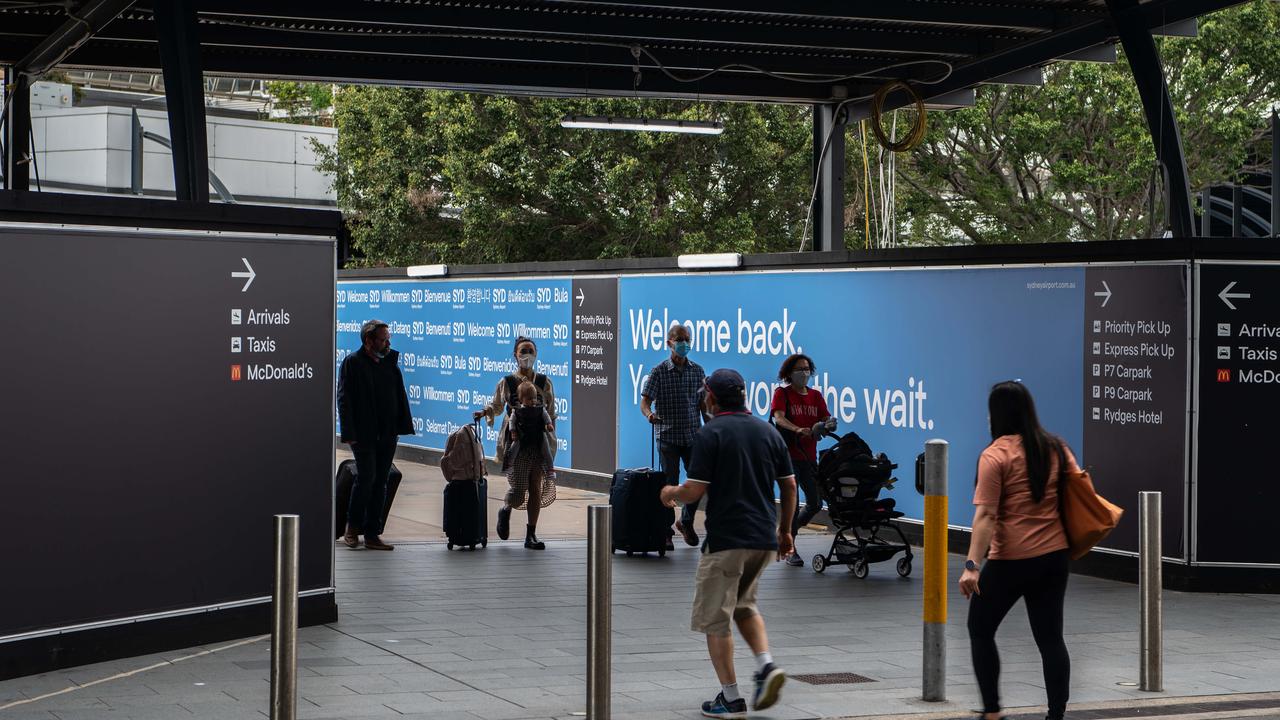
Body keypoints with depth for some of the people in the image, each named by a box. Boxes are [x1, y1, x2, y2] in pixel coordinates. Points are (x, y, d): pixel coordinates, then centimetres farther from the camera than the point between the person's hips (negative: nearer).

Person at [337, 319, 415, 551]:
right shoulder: (352, 362, -3)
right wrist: (350, 433, -14)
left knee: (381, 482, 5)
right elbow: (345, 399, -7)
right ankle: (353, 527, 6)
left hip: (387, 434, 5)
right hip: (363, 434, -5)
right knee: (366, 476, -13)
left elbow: (399, 395, 14)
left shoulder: (390, 362, 14)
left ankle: (372, 534, 11)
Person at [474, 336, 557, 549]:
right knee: (518, 490, -9)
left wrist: (551, 441, 4)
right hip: (516, 441, -2)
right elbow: (496, 405, 15)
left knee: (536, 488, 1)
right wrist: (485, 412, -6)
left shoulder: (544, 382, 6)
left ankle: (531, 535, 10)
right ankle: (505, 510, 26)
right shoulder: (507, 382, 2)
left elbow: (551, 414, 9)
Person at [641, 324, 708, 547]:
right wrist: (649, 414, -30)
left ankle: (686, 521, 25)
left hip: (693, 436, 3)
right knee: (670, 485, 0)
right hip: (668, 436, -3)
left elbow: (703, 403, 12)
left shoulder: (697, 371, 7)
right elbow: (645, 401, -8)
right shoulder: (660, 372, -4)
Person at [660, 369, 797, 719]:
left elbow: (694, 491, -13)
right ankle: (767, 666, 3)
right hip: (765, 539, 6)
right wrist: (785, 531, 20)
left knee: (714, 618, 5)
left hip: (725, 539, -6)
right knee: (744, 605, 25)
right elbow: (789, 486, 9)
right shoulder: (767, 431, 7)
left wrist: (671, 493, 8)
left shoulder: (711, 433, -10)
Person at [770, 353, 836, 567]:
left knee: (815, 503, 6)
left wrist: (828, 424, -19)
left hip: (809, 456, 6)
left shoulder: (815, 396, 13)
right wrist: (798, 430, -37)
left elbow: (826, 419, 6)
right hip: (787, 455, -6)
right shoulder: (782, 393, -2)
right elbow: (779, 417, -19)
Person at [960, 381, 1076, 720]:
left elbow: (985, 514, -17)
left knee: (980, 629, 12)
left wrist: (972, 565, -20)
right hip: (1054, 556, 5)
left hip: (1010, 561, -5)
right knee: (1050, 637, 9)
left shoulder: (995, 455, -10)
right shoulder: (1056, 448, 6)